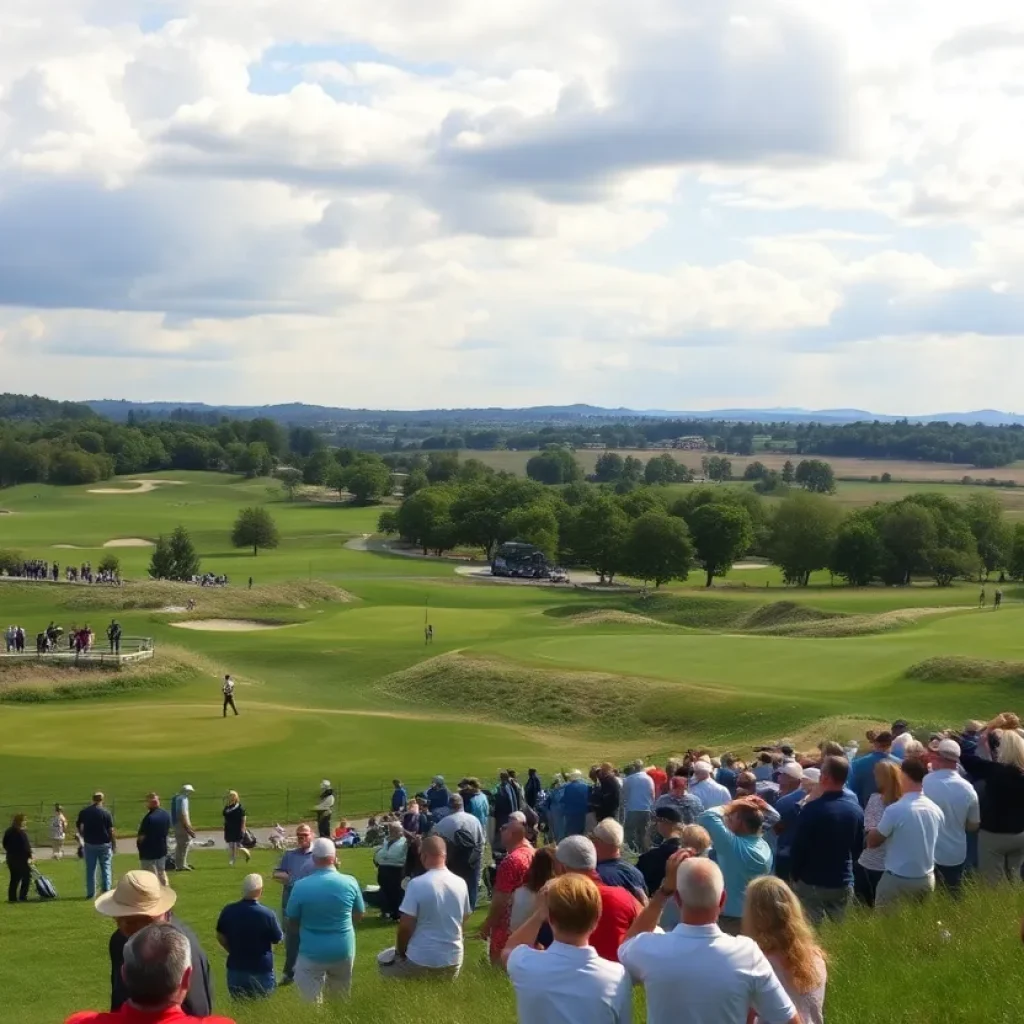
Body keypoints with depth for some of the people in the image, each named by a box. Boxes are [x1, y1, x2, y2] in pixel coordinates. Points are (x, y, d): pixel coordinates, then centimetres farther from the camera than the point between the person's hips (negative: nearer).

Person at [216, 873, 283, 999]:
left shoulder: (228, 911, -11)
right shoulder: (268, 914, -22)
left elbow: (220, 937, 5)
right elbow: (277, 939, -6)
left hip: (235, 969, 3)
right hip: (262, 970, -3)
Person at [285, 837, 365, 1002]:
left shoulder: (301, 886, -13)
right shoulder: (350, 882, -8)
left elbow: (291, 923, -1)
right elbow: (359, 915, 7)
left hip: (312, 953, -3)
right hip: (344, 951, 3)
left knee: (311, 1003, 2)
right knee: (341, 1000, 20)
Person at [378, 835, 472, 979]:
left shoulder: (417, 884, -17)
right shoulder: (461, 884, -1)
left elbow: (406, 926, -14)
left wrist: (400, 952, 3)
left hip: (421, 960, -4)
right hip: (453, 960, 4)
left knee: (384, 960, 22)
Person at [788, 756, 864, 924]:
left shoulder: (813, 809, -18)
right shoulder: (856, 809, 2)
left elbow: (798, 847, -13)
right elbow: (859, 847, 13)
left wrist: (794, 875, 2)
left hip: (812, 883, -5)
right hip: (843, 883, 5)